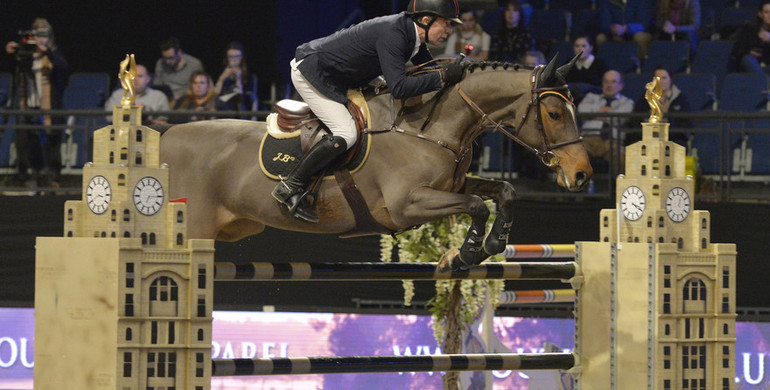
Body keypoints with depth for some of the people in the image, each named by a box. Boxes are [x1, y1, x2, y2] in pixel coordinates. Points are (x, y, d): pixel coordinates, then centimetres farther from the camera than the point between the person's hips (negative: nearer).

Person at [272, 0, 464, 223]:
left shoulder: (411, 35, -1)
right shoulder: (392, 35, -29)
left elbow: (429, 68, 16)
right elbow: (399, 88, -38)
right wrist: (442, 77, -35)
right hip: (309, 73, -10)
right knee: (346, 134, -22)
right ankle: (290, 187, -16)